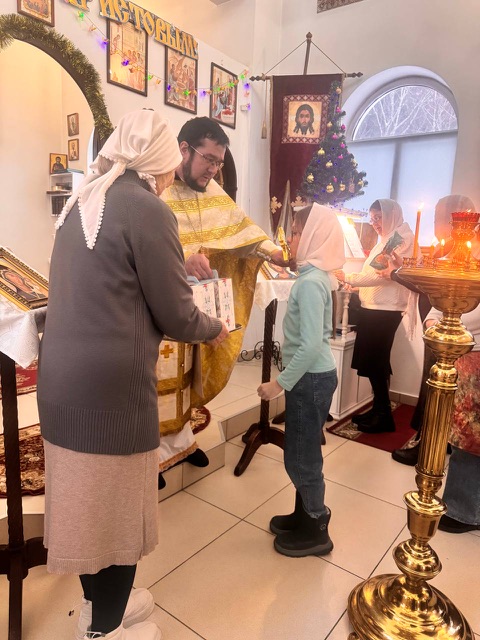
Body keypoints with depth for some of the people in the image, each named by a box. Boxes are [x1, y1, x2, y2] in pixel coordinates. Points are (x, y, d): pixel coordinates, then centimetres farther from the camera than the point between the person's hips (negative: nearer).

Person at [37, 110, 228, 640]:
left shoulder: (82, 201, 12)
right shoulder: (147, 209, -13)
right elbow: (175, 314, -11)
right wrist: (215, 329, 9)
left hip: (62, 374, 8)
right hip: (110, 381, -8)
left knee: (83, 494, 22)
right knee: (115, 502, 11)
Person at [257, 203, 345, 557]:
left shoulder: (310, 282, -21)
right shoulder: (317, 277, 9)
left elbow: (311, 345, -27)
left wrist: (280, 383, -20)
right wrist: (288, 379, 18)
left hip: (311, 379, -9)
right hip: (313, 376, 9)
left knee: (301, 458, 5)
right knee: (303, 453, 20)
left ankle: (317, 531, 23)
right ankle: (304, 515, 37)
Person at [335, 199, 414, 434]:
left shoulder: (401, 238, -9)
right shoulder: (386, 239, 21)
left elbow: (383, 274, -19)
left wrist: (349, 278, -16)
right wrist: (355, 286, 6)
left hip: (385, 310, -9)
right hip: (374, 307, 9)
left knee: (374, 362, -4)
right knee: (371, 361, 10)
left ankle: (384, 416, 7)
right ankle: (378, 410, 21)